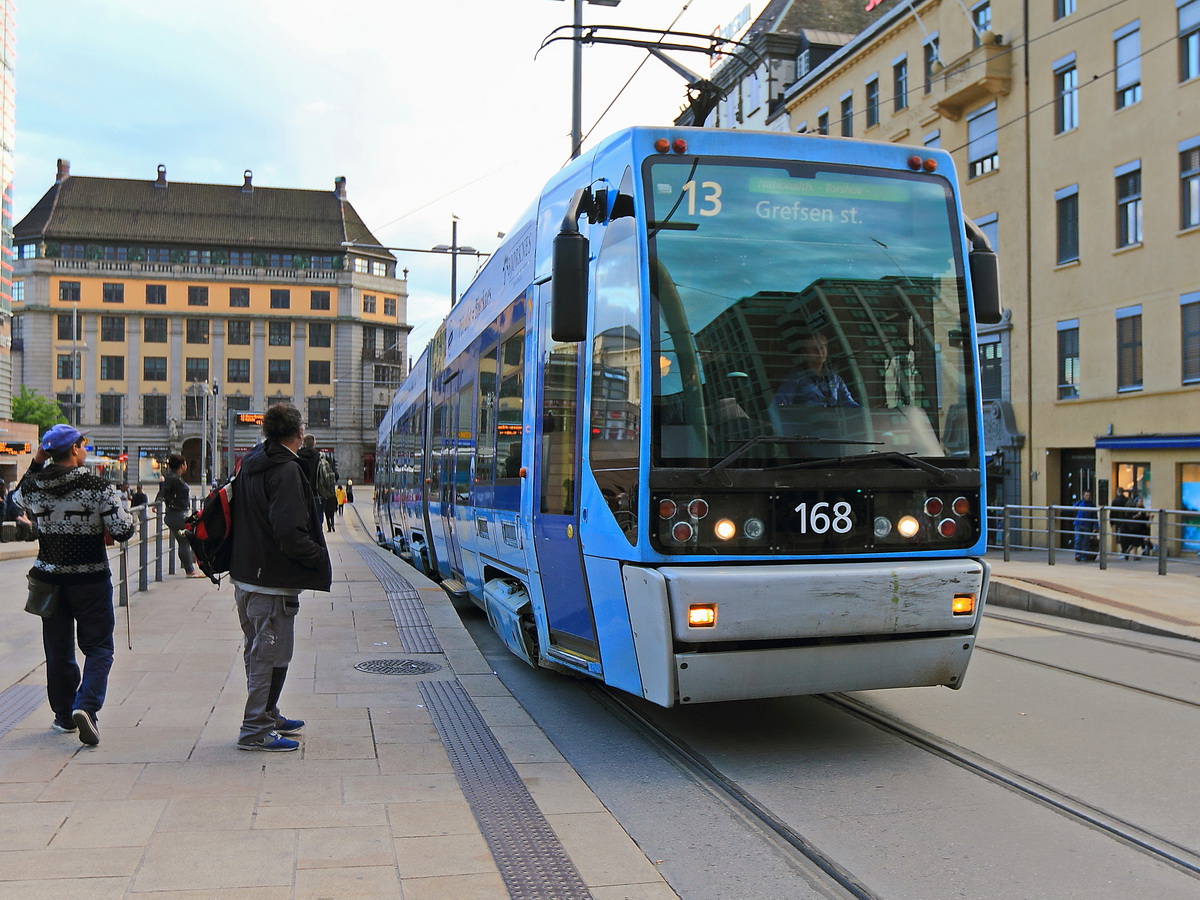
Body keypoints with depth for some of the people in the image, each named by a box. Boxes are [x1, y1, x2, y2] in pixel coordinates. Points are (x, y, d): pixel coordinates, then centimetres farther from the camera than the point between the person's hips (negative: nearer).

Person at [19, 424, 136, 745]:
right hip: (90, 580, -4)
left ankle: (64, 715, 26)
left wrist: (35, 463, 13)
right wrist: (117, 504, 3)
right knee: (99, 647, 5)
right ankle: (86, 705, -15)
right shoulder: (98, 487, -15)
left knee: (58, 649, 16)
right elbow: (123, 531, -16)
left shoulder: (33, 485, -3)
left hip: (49, 578, 4)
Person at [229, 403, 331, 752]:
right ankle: (256, 730, 7)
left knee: (259, 651, 20)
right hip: (274, 581, -10)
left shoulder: (250, 465, 10)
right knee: (271, 656, 0)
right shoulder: (286, 471, -19)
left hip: (245, 576, 10)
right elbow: (290, 533, -26)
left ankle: (268, 716, 34)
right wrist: (321, 559, -13)